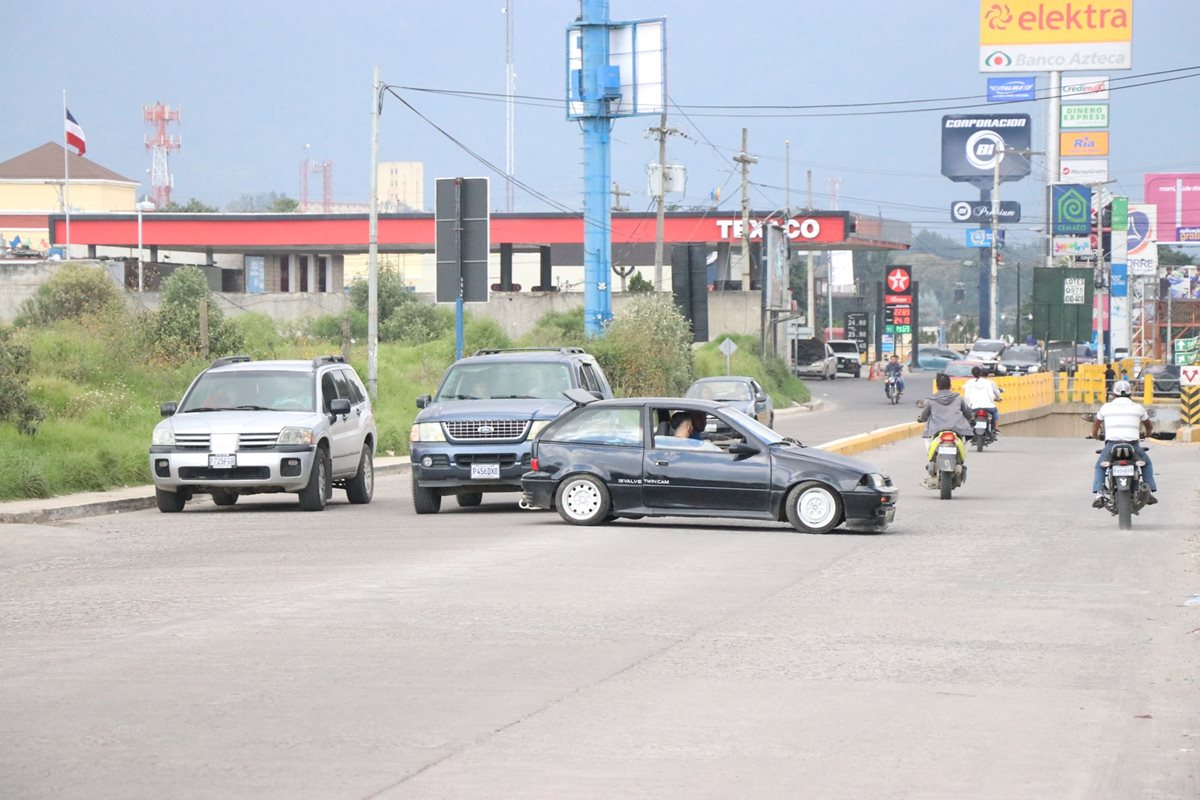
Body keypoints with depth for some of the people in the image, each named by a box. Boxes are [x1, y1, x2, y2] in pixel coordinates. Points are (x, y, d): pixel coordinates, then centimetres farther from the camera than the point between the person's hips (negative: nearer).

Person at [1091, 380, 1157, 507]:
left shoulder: (1106, 407, 11)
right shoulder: (1138, 408, 11)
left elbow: (1096, 425, 27)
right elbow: (1149, 426, 29)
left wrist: (1095, 435, 49)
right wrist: (1146, 433, 52)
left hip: (1111, 444, -1)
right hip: (1133, 445, 1)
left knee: (1100, 467, 23)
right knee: (1147, 463, 28)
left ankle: (1099, 494, 2)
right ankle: (1149, 492, 17)